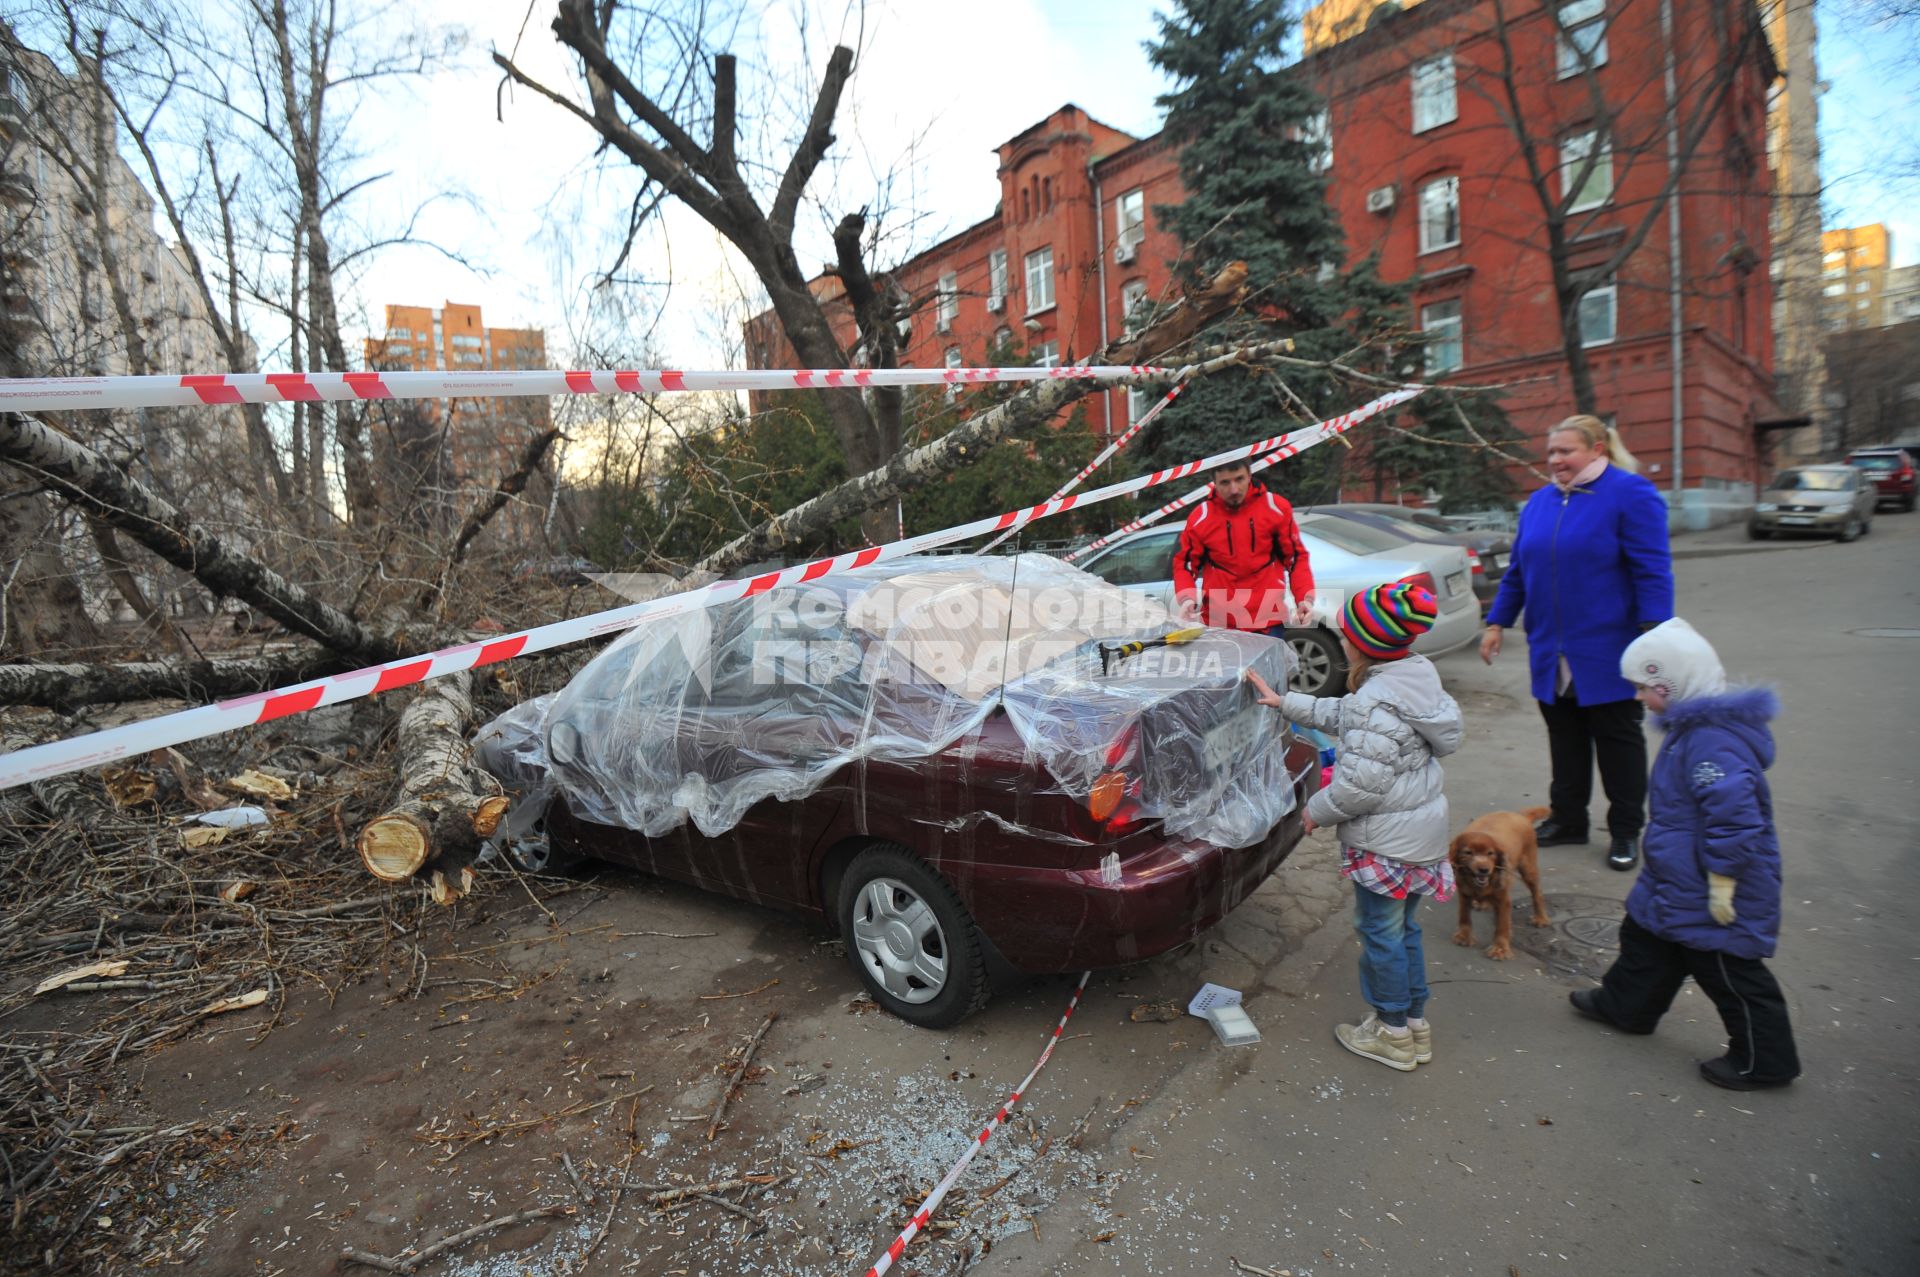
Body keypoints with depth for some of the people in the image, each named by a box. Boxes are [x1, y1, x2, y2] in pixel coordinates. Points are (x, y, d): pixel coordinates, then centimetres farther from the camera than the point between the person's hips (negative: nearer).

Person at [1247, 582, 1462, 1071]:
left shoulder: (1377, 700, -27)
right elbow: (1342, 715, 16)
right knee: (1403, 927, 22)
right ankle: (1416, 1023, 36)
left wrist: (1317, 810, -10)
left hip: (1387, 838, -10)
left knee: (1380, 931, 8)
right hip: (1421, 827, 10)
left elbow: (1361, 784, -27)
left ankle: (1392, 1034, 23)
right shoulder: (1416, 676, 4)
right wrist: (1285, 703, 19)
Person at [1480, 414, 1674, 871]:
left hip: (1606, 653, -5)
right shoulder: (1539, 502, 10)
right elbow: (1517, 571, 15)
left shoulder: (1631, 494, -9)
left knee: (1618, 738, 7)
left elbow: (1652, 571, -14)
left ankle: (1626, 831, 20)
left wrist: (1653, 634, -20)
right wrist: (1496, 623, 12)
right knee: (1564, 738, 13)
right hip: (1550, 652, 6)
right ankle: (1567, 820, 25)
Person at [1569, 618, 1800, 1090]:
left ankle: (1764, 1061, 26)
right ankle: (1624, 1006, 42)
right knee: (1646, 936, 24)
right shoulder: (1693, 728, 4)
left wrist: (1722, 884, -25)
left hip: (1711, 894, -11)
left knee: (1729, 972, 7)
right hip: (1677, 882, 11)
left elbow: (1734, 818, -33)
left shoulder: (1713, 742, -30)